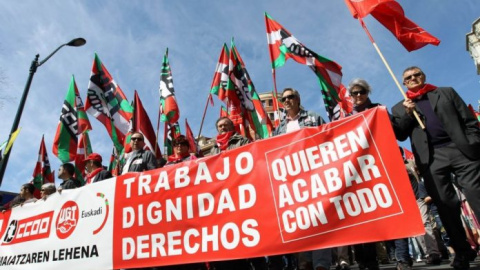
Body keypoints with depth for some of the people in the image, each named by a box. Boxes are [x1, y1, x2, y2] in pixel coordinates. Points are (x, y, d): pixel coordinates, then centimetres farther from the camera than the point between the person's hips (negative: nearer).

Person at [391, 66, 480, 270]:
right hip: (431, 158, 0)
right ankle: (462, 251, 12)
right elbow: (400, 136, 7)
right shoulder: (400, 108, 17)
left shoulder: (446, 92, 17)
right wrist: (407, 114, -6)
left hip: (460, 149, 0)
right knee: (445, 205, 0)